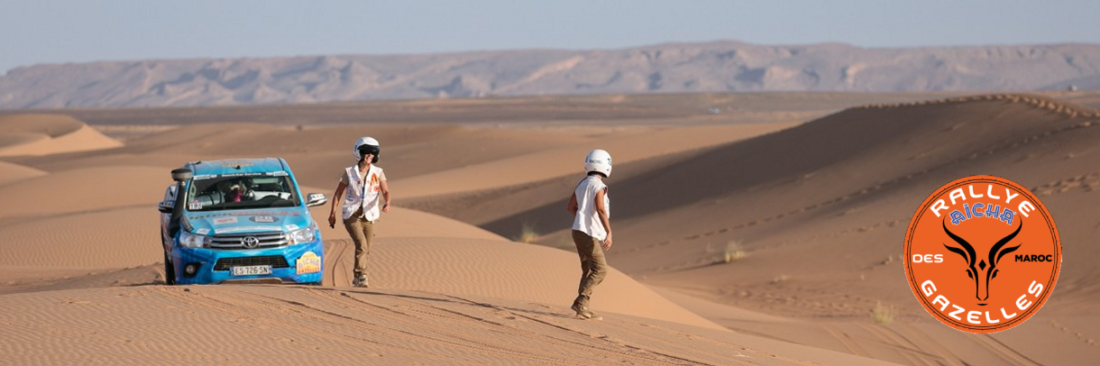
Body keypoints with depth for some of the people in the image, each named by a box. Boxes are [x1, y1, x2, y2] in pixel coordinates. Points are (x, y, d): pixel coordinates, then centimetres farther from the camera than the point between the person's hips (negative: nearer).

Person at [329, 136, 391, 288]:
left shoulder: (378, 173, 2)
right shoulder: (349, 172, -1)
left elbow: (385, 191, -9)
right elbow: (338, 193, 5)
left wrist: (386, 203, -30)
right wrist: (333, 213, 0)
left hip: (369, 216, 3)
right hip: (351, 215, -3)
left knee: (365, 250, 9)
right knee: (361, 245, -21)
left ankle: (357, 279, 27)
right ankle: (361, 276, -19)